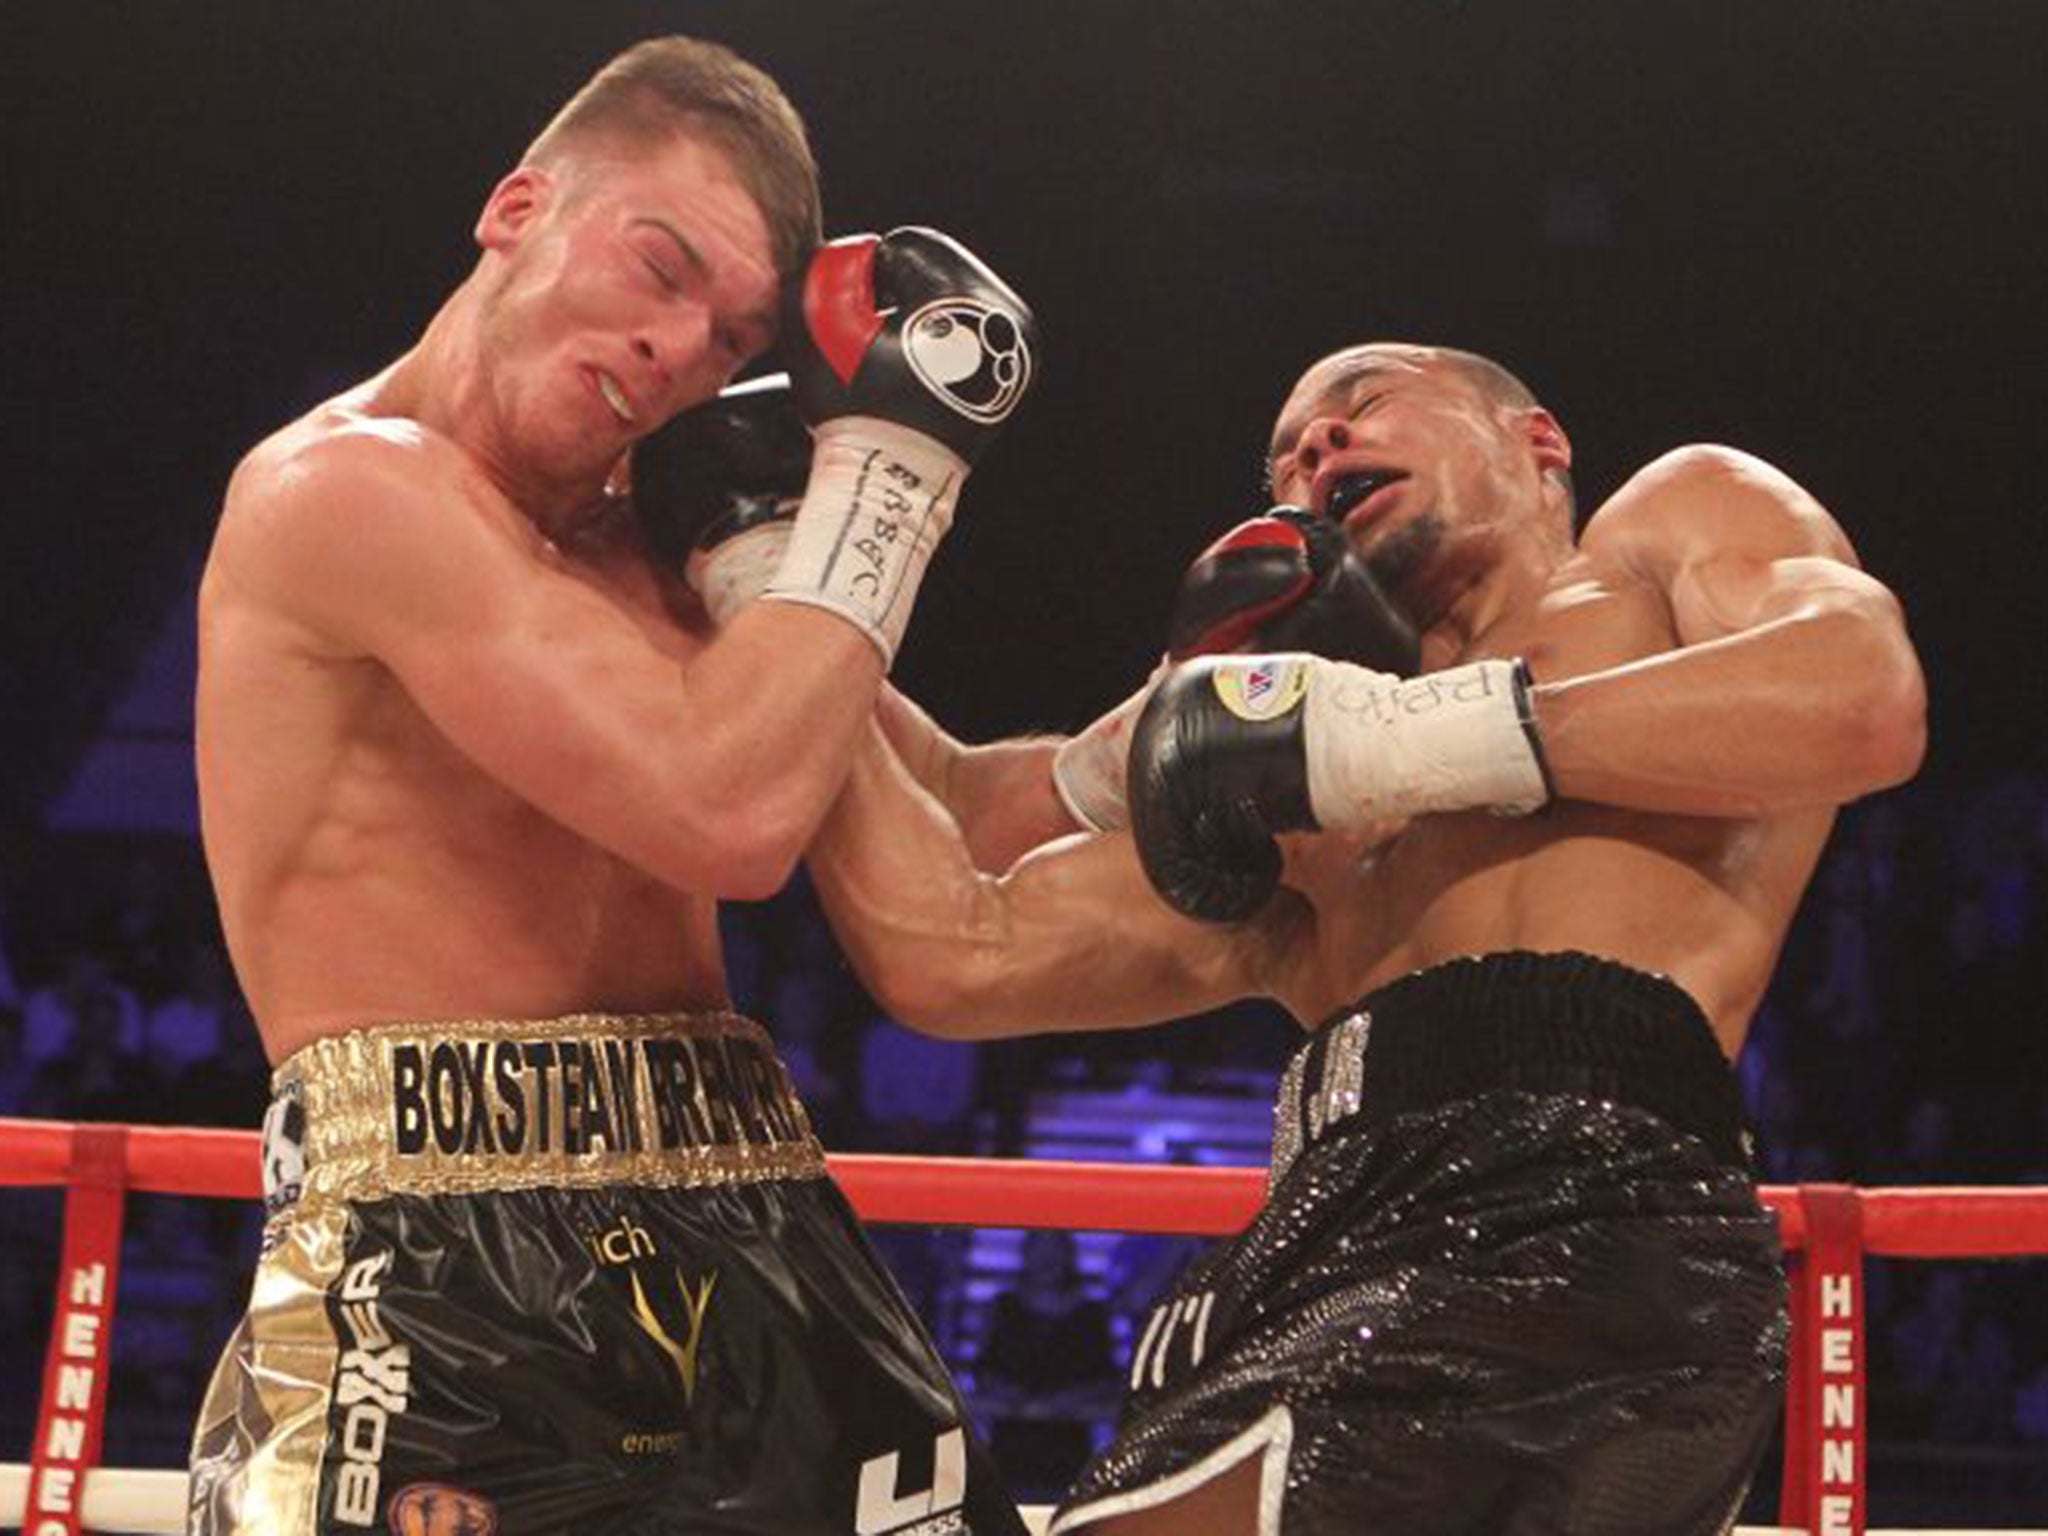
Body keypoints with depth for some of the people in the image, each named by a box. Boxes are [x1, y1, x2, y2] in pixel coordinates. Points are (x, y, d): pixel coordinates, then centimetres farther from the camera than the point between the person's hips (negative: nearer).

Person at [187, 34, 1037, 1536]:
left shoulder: (631, 545, 17)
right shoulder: (349, 483, -9)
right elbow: (731, 815, -19)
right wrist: (888, 451, -9)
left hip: (746, 1260, 8)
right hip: (451, 1283, -7)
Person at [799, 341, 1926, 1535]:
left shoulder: (1681, 510, 21)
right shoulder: (1315, 831, 33)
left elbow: (1865, 699, -2)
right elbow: (952, 955, 25)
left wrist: (1416, 734, -3)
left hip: (1580, 1222, -7)